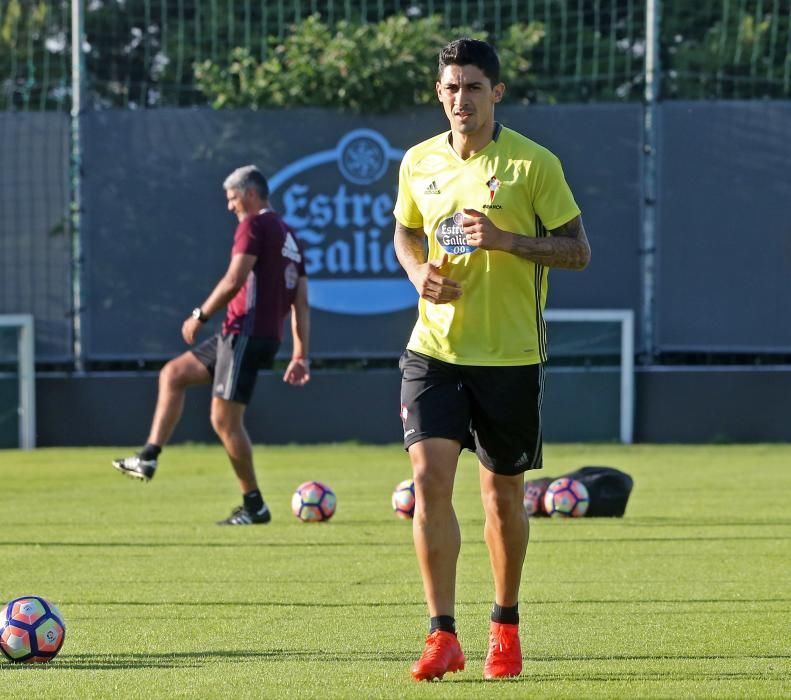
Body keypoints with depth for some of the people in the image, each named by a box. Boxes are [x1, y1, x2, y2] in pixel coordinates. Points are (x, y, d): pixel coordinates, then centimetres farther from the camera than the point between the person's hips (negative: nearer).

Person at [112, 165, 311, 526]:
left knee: (225, 420, -6)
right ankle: (148, 458, 11)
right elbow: (301, 304, 17)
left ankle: (254, 506, -1)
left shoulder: (254, 225, -8)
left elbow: (234, 280, -18)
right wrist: (300, 356, 16)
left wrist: (200, 315, -7)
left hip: (246, 331, -10)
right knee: (173, 374, 16)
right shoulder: (290, 237, 20)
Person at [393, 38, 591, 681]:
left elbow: (578, 250, -5)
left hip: (511, 356, -2)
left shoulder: (533, 164, -7)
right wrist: (417, 270, 0)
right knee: (429, 477, -14)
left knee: (503, 495, 8)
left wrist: (506, 239, -20)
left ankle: (505, 626, 28)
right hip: (435, 348, 2)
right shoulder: (419, 163, 5)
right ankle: (442, 636, -11)